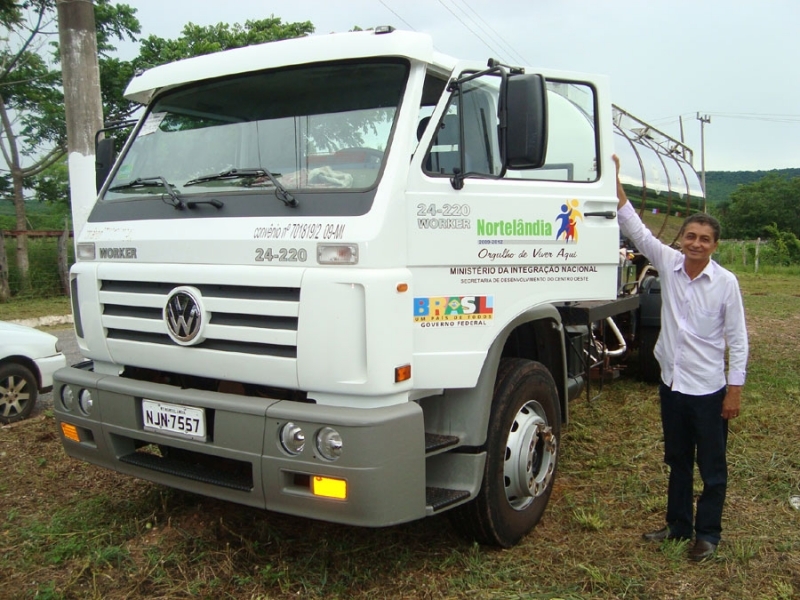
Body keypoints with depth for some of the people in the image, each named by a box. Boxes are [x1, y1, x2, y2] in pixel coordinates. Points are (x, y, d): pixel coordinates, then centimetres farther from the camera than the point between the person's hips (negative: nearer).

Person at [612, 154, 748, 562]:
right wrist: (615, 182, -13)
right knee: (678, 462, 19)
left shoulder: (725, 282, -10)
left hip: (708, 389, -4)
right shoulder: (668, 264, -1)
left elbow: (737, 339, -7)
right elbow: (635, 229, -6)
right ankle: (678, 524, 33)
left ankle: (708, 534, 24)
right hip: (672, 383, 4)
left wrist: (735, 389, -9)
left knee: (712, 467, 9)